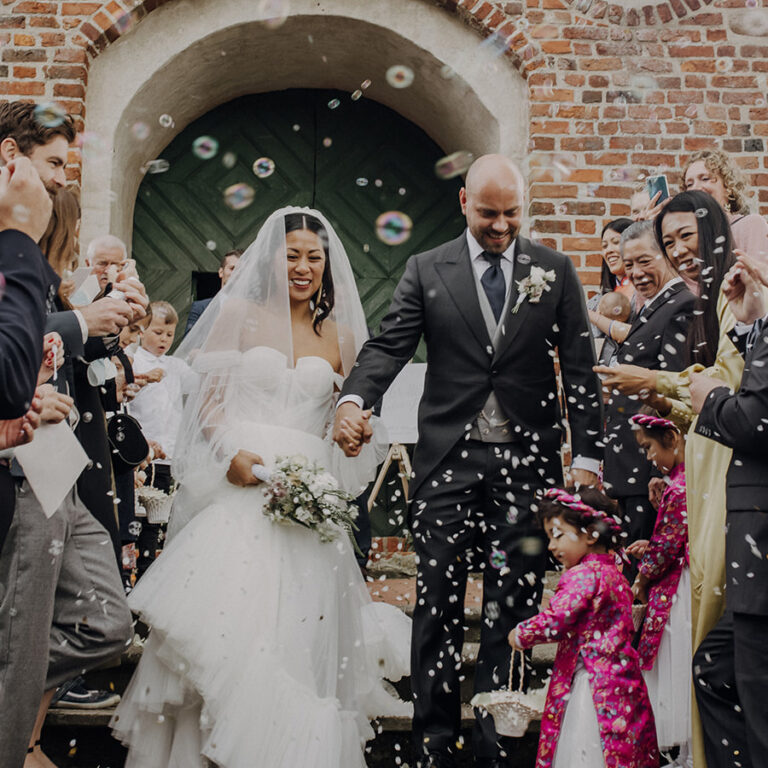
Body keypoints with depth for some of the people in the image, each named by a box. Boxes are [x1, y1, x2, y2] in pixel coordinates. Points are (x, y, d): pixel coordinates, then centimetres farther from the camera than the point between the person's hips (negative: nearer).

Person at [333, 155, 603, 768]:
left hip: (527, 463, 0)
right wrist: (353, 399, -24)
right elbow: (389, 345, -4)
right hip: (449, 461, 0)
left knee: (512, 610, 5)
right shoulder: (427, 270, 6)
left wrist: (588, 456, -4)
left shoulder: (556, 271, 7)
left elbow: (580, 369, 4)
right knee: (438, 607, 3)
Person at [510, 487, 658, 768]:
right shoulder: (612, 573, 14)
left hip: (593, 685, -10)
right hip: (619, 679, 10)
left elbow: (555, 620, -21)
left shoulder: (582, 576, -15)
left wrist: (521, 634, -5)